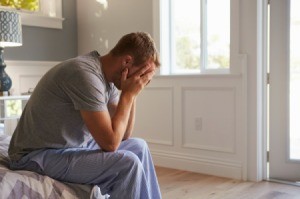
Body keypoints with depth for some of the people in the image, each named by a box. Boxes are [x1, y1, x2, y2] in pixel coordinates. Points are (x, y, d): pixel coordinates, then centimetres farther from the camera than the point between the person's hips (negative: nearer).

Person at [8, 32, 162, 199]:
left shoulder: (107, 76, 2)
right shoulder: (85, 74, -26)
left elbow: (123, 135, 6)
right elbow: (110, 143, -26)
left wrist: (132, 94, -5)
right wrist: (128, 93, -18)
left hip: (73, 145, 9)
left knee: (138, 147, 10)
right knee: (128, 163, -21)